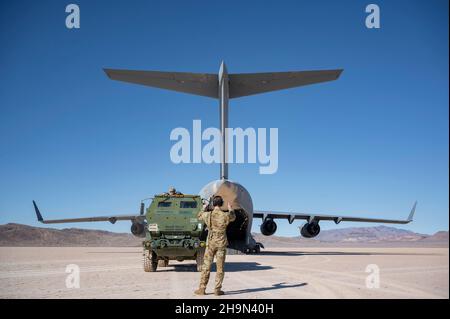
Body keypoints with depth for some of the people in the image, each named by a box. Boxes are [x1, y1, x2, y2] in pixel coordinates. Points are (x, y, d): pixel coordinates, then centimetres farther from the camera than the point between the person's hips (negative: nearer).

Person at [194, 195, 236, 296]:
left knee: (206, 267, 7)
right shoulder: (226, 215, -10)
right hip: (221, 244, -1)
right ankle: (217, 290, 6)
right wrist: (230, 209, 36)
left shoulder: (208, 215, -8)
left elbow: (199, 216, 17)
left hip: (210, 243, 1)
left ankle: (202, 289, 8)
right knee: (220, 268, 6)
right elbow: (233, 217, 16)